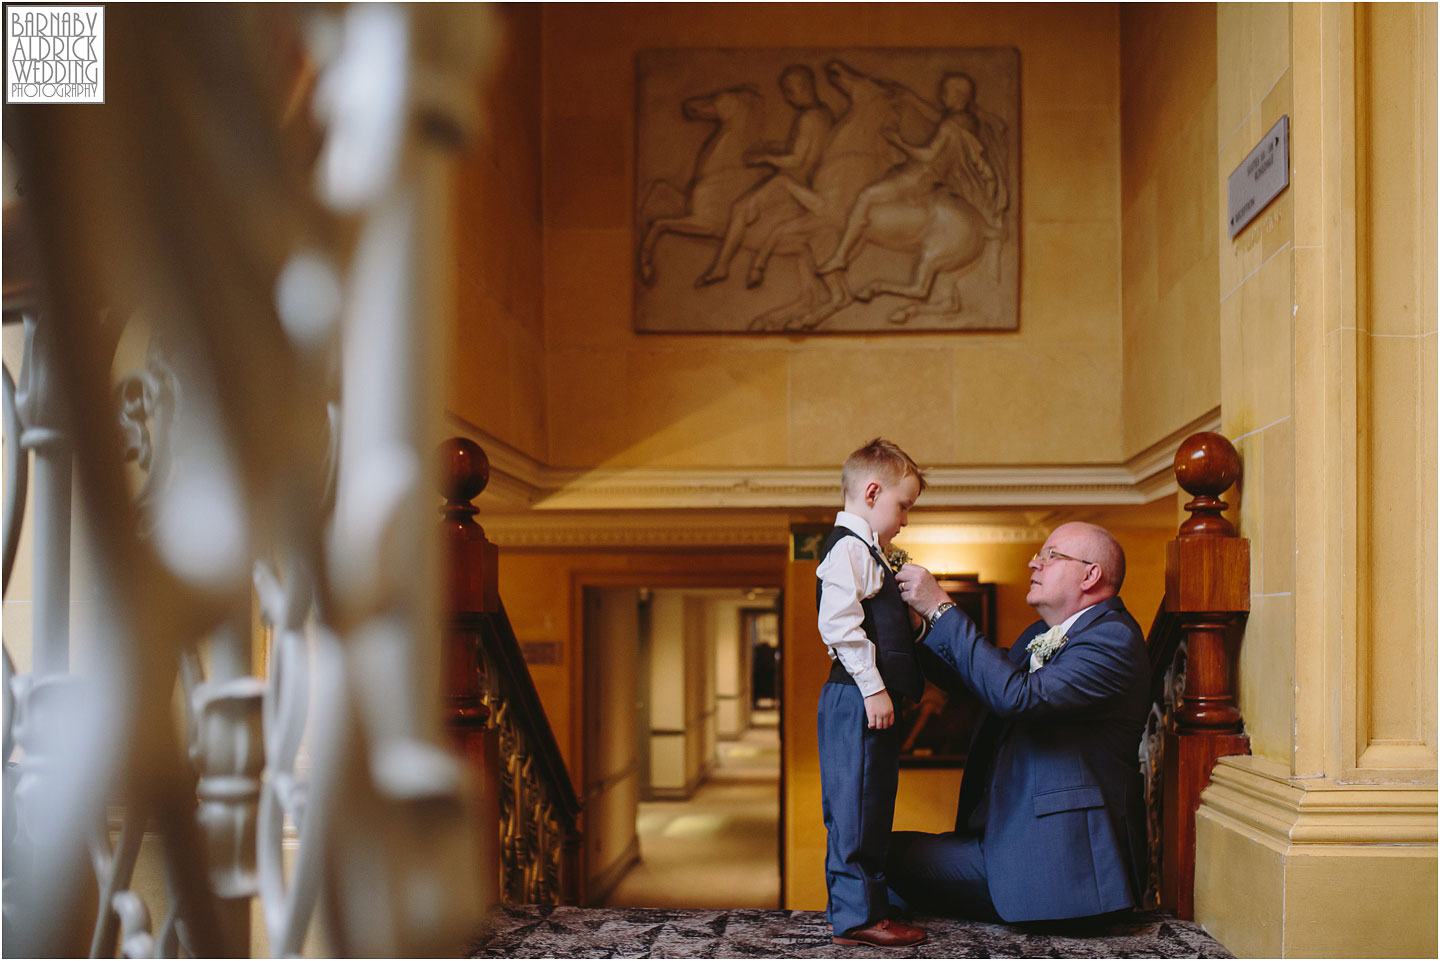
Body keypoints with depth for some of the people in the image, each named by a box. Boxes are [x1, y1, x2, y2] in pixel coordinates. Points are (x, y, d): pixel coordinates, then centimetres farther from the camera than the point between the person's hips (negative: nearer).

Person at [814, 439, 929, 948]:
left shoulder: (867, 550, 21)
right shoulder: (848, 548, -12)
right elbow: (840, 624, -22)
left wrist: (915, 621, 14)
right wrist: (873, 688, -23)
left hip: (871, 698, 11)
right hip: (856, 697, -11)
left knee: (871, 805, 15)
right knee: (855, 805, -7)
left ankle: (863, 901, 23)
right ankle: (856, 914, -3)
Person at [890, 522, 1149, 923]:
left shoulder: (1113, 638, -14)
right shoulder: (1040, 637, 17)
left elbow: (1017, 695, -27)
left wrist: (940, 608, -21)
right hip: (1006, 839, 9)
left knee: (890, 856, -14)